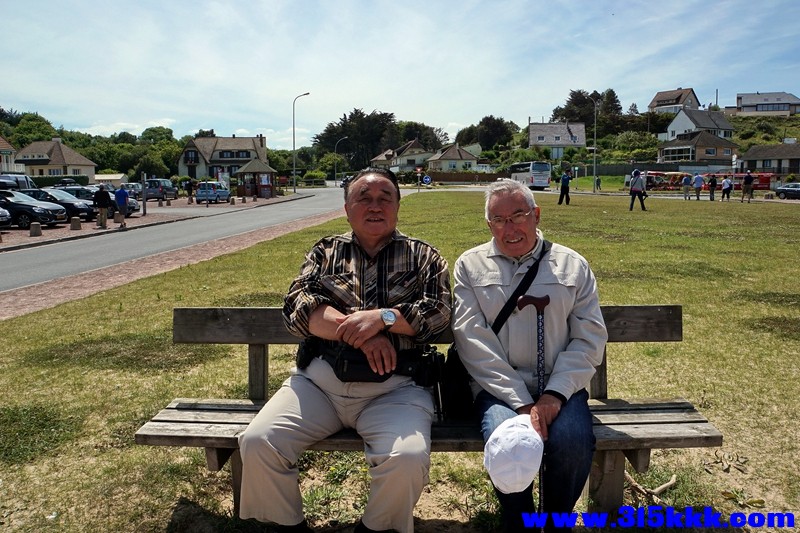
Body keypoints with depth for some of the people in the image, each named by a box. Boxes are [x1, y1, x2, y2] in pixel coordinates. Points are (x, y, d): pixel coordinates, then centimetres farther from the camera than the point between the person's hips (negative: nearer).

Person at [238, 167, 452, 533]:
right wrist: (358, 330, -13)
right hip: (320, 378, 2)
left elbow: (438, 313, 1)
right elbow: (297, 306, 1)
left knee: (408, 459, -28)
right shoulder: (326, 252, 16)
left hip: (395, 387, -1)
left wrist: (381, 317, -16)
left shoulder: (423, 257, 13)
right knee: (257, 443, -17)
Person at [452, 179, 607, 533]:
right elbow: (473, 340, -5)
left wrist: (555, 394, -10)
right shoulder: (470, 266, 6)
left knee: (572, 443, -27)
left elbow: (590, 338, 5)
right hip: (499, 387, -1)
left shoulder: (572, 265, 11)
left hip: (559, 387, 2)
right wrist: (521, 403, -13)